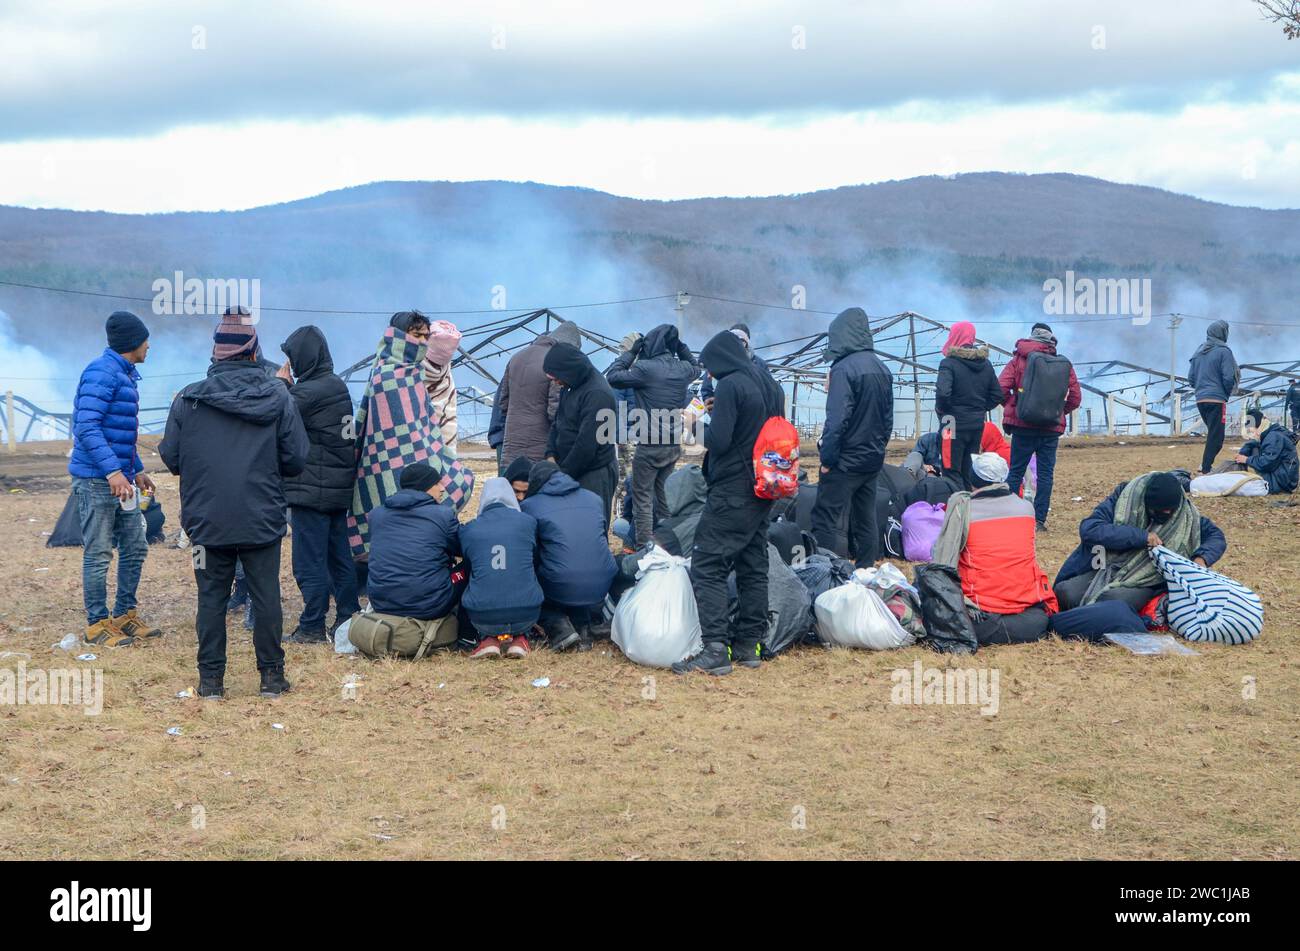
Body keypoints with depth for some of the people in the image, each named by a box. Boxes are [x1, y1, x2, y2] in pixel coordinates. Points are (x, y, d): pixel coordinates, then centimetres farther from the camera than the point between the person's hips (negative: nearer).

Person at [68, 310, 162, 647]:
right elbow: (87, 427, -23)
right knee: (98, 553, -2)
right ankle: (96, 625, 6)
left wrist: (137, 470, 24)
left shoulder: (126, 375, 15)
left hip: (120, 477, 9)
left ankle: (125, 614, 24)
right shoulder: (101, 373, -15)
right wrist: (113, 471, -28)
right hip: (97, 479, -9)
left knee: (135, 547, 13)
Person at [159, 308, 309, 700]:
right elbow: (297, 459, -3)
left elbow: (170, 457, 0)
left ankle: (211, 678, 10)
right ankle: (272, 675, 14)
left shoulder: (188, 399, -4)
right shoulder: (279, 396, -4)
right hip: (263, 520, 0)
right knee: (266, 596, 9)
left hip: (207, 520, 0)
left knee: (212, 597, 8)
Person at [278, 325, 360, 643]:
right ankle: (348, 618, 19)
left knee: (310, 560, -2)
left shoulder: (308, 392, -18)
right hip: (339, 487, 9)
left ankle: (312, 627, 2)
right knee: (339, 555, 15)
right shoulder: (338, 385, 10)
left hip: (311, 489, -9)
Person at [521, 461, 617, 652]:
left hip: (561, 591, -4)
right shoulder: (595, 499, 16)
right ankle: (583, 629, 17)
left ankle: (558, 627, 4)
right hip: (601, 588, 4)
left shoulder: (529, 506, 3)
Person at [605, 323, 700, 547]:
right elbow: (696, 368, 27)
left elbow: (612, 377, -7)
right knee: (661, 493, 18)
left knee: (642, 496, 0)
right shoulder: (684, 369, 2)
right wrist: (679, 345, 18)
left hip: (649, 445, -6)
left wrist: (631, 352, 0)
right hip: (674, 445, 6)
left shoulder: (645, 368, -16)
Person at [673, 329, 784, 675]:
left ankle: (715, 648, -16)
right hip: (763, 490, 9)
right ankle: (749, 643, 17)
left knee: (707, 568, -8)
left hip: (732, 493, -9)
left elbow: (718, 441, -20)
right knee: (753, 567, 13)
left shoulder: (730, 385, -14)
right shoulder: (769, 384, 11)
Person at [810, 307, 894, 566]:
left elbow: (837, 419, -21)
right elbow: (888, 418, 14)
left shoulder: (844, 369, -17)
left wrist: (827, 459, -15)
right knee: (866, 521, 14)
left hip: (845, 461, -8)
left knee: (829, 524, -5)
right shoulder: (882, 369, 7)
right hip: (873, 460, 8)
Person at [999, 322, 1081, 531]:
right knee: (1046, 473, 6)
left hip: (1023, 426, -1)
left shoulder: (1018, 361, 0)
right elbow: (1075, 397, 3)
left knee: (1015, 472, 6)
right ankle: (1040, 520, 3)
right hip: (1052, 427, 1)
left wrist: (1012, 407, 7)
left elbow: (1001, 389, -10)